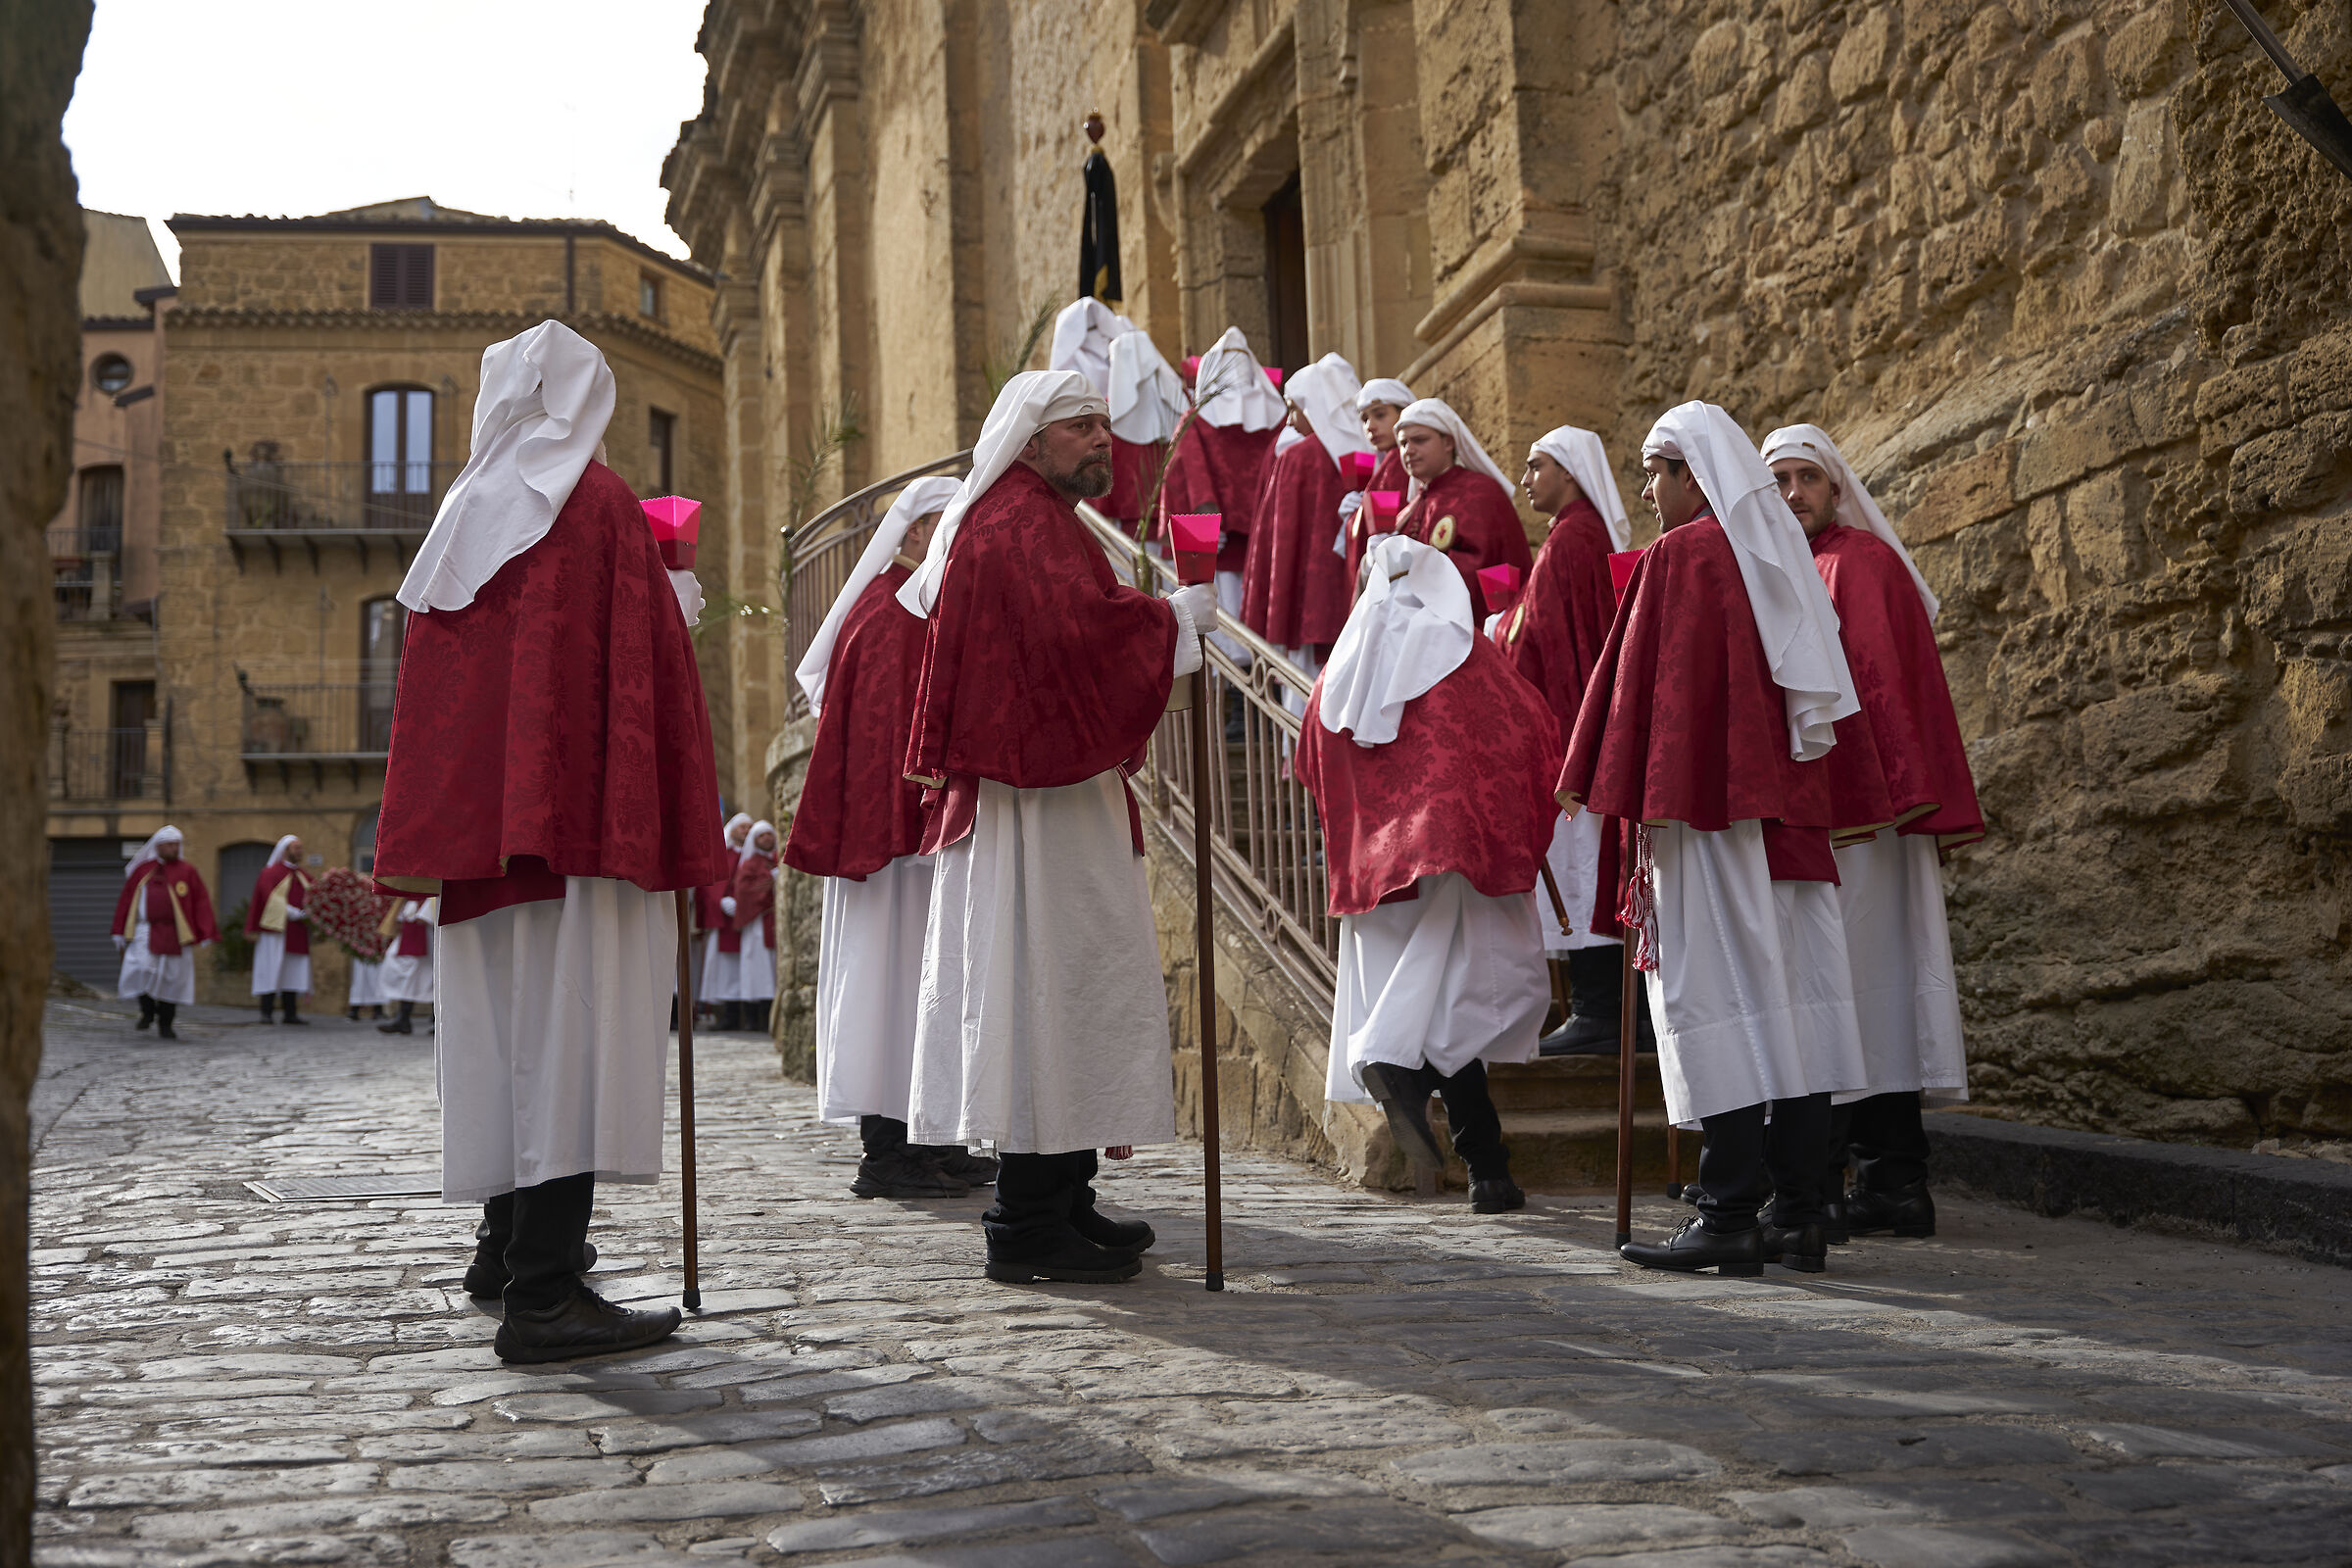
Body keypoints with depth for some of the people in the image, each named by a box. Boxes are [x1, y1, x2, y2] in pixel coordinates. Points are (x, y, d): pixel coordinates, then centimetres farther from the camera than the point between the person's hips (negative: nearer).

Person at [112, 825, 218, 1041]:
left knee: (170, 979, 2)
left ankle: (165, 1025, 14)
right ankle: (147, 1010, 9)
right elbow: (125, 900, 12)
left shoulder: (187, 871, 4)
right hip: (145, 932, 0)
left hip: (174, 934, 0)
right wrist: (120, 932, 9)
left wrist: (206, 933, -4)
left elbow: (201, 901, 3)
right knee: (142, 970, -17)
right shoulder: (142, 870, 7)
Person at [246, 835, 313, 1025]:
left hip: (297, 932, 6)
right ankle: (266, 1013, -5)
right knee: (271, 970, -7)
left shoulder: (304, 876, 16)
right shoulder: (271, 873, -3)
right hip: (276, 929, -6)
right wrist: (297, 913, -17)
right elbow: (273, 900, -13)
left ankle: (290, 1013, 7)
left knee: (292, 972, 5)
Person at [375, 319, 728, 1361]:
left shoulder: (463, 513, 14)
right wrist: (676, 829, -7)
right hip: (576, 806, -7)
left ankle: (508, 1241, 28)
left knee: (502, 1024, 16)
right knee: (570, 1024, -11)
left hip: (474, 805, 7)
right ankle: (545, 1291, -16)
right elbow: (642, 658, -11)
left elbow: (433, 676, 18)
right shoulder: (600, 504, -4)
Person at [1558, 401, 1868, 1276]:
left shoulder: (1681, 555, -6)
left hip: (1709, 807, -8)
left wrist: (1598, 780, -8)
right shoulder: (1780, 555, 17)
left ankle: (1731, 1217, -6)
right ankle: (1798, 1213, 9)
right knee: (1791, 993, 6)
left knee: (1716, 996, -6)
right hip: (1789, 806, 8)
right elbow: (1816, 689, 19)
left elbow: (1645, 678, -11)